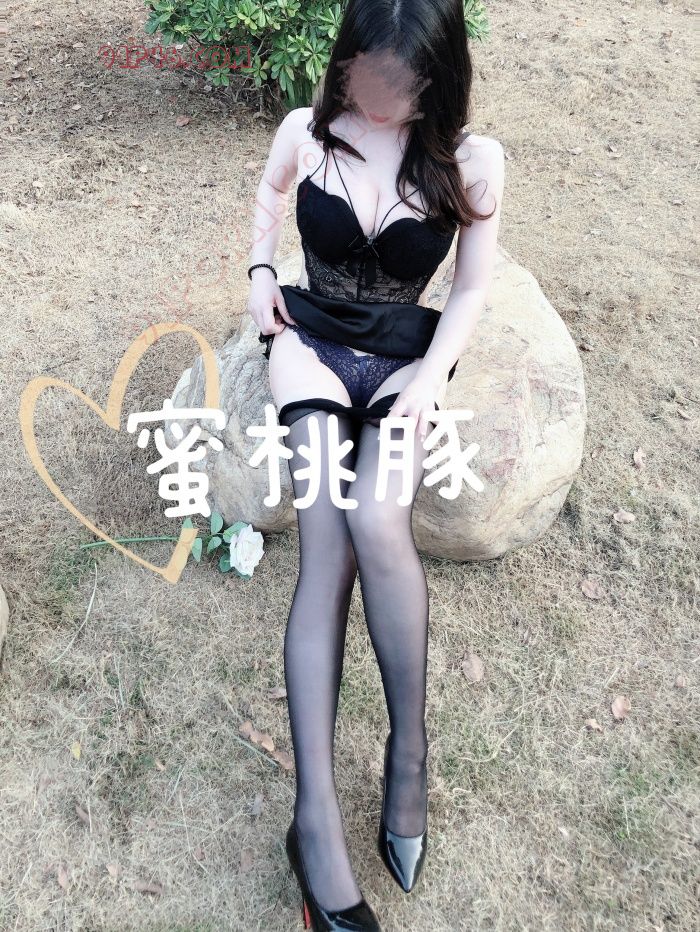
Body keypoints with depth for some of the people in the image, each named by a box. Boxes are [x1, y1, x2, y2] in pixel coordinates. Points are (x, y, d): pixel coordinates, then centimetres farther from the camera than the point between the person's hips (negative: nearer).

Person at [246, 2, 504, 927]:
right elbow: (271, 192, 23)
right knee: (327, 540, -22)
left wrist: (432, 376, -15)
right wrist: (260, 270, 8)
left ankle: (409, 748, -12)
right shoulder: (306, 130, 0)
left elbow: (473, 287, 0)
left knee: (373, 516, -31)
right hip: (311, 340, 1)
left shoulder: (472, 160, -6)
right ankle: (316, 811, -24)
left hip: (405, 354, 0)